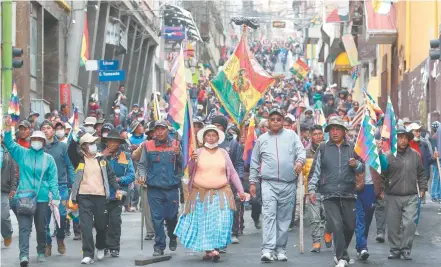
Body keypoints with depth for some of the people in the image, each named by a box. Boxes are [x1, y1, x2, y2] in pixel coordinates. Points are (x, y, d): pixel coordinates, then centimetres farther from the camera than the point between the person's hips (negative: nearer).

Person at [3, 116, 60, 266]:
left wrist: (55, 197, -3)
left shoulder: (48, 159, 5)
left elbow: (53, 179, 3)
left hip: (42, 198, 1)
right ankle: (24, 255, -19)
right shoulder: (22, 153, 6)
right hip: (24, 196, -1)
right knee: (24, 227, -11)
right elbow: (10, 144, -5)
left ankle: (41, 252, 27)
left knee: (41, 228, 11)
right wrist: (8, 129, -22)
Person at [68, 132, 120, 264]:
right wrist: (75, 138, -30)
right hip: (84, 196, -2)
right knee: (86, 226, -10)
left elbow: (111, 175, 14)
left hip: (100, 196, 2)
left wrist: (117, 189, 2)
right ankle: (88, 254, -10)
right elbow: (71, 151, -14)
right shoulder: (79, 159, 5)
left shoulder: (102, 159, 13)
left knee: (101, 225, 9)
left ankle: (100, 248, 35)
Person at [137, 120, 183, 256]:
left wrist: (178, 154, -17)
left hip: (172, 187, 0)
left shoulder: (175, 144, 6)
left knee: (172, 216, 4)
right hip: (154, 188, 0)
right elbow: (142, 165, 9)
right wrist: (142, 176, -10)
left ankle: (173, 238, 31)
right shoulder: (148, 146, 5)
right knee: (157, 218, -1)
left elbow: (183, 164, 1)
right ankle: (159, 246, 6)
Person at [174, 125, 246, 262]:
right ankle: (208, 249, 8)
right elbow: (190, 172, 4)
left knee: (220, 222, -10)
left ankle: (214, 249, -6)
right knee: (203, 222, 0)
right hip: (201, 193, -1)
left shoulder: (223, 153, 8)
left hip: (220, 193, 1)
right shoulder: (198, 153, 4)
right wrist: (192, 160, -16)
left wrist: (240, 190, 6)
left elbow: (233, 173, 11)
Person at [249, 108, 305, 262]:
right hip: (269, 183, -1)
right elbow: (254, 163, 16)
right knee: (269, 215, -13)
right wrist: (252, 182, 11)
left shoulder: (291, 135, 9)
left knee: (284, 218, 5)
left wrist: (300, 161, -23)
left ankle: (280, 249, 14)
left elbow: (301, 150, -1)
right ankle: (268, 250, -19)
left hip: (288, 184, 1)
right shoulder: (262, 139, 12)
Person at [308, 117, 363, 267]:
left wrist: (356, 165, -8)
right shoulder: (323, 148, 7)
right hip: (329, 195, -2)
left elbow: (362, 169, 15)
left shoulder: (352, 147, 9)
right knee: (336, 226, -11)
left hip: (348, 194, 2)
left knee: (350, 226, 7)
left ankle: (340, 254, 28)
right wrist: (312, 189, -1)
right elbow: (315, 170, 8)